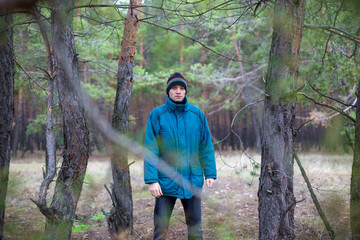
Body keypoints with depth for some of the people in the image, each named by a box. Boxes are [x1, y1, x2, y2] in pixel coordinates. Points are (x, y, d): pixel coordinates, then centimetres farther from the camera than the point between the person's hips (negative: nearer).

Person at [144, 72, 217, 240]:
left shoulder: (197, 114, 3)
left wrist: (210, 173, 1)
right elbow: (150, 149, -7)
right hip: (166, 182, -2)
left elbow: (206, 146, 7)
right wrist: (152, 179, -13)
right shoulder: (157, 115, -4)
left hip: (192, 181, 2)